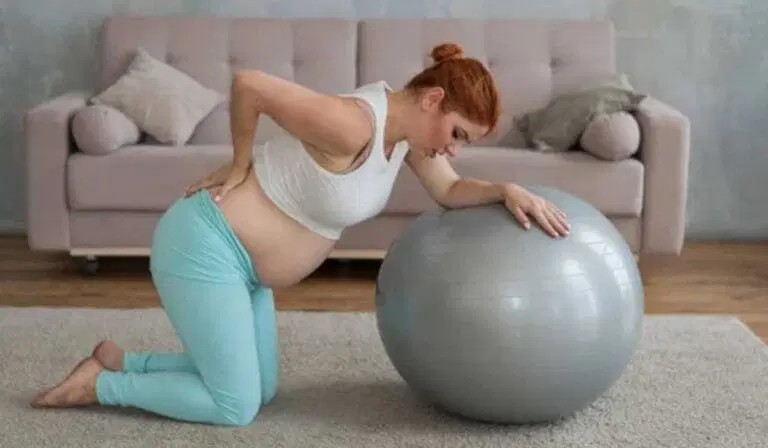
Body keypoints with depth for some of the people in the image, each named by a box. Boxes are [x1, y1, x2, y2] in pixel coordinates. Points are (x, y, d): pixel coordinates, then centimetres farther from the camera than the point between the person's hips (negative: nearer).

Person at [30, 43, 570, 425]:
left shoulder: (409, 125, -1)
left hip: (238, 257, 10)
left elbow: (450, 191, 6)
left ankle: (119, 360, 24)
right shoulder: (353, 125, -28)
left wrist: (506, 189, -13)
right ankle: (97, 384, 9)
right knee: (236, 408, -4)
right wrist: (240, 165, -12)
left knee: (259, 389, 16)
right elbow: (248, 82, -26)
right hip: (203, 248, -10)